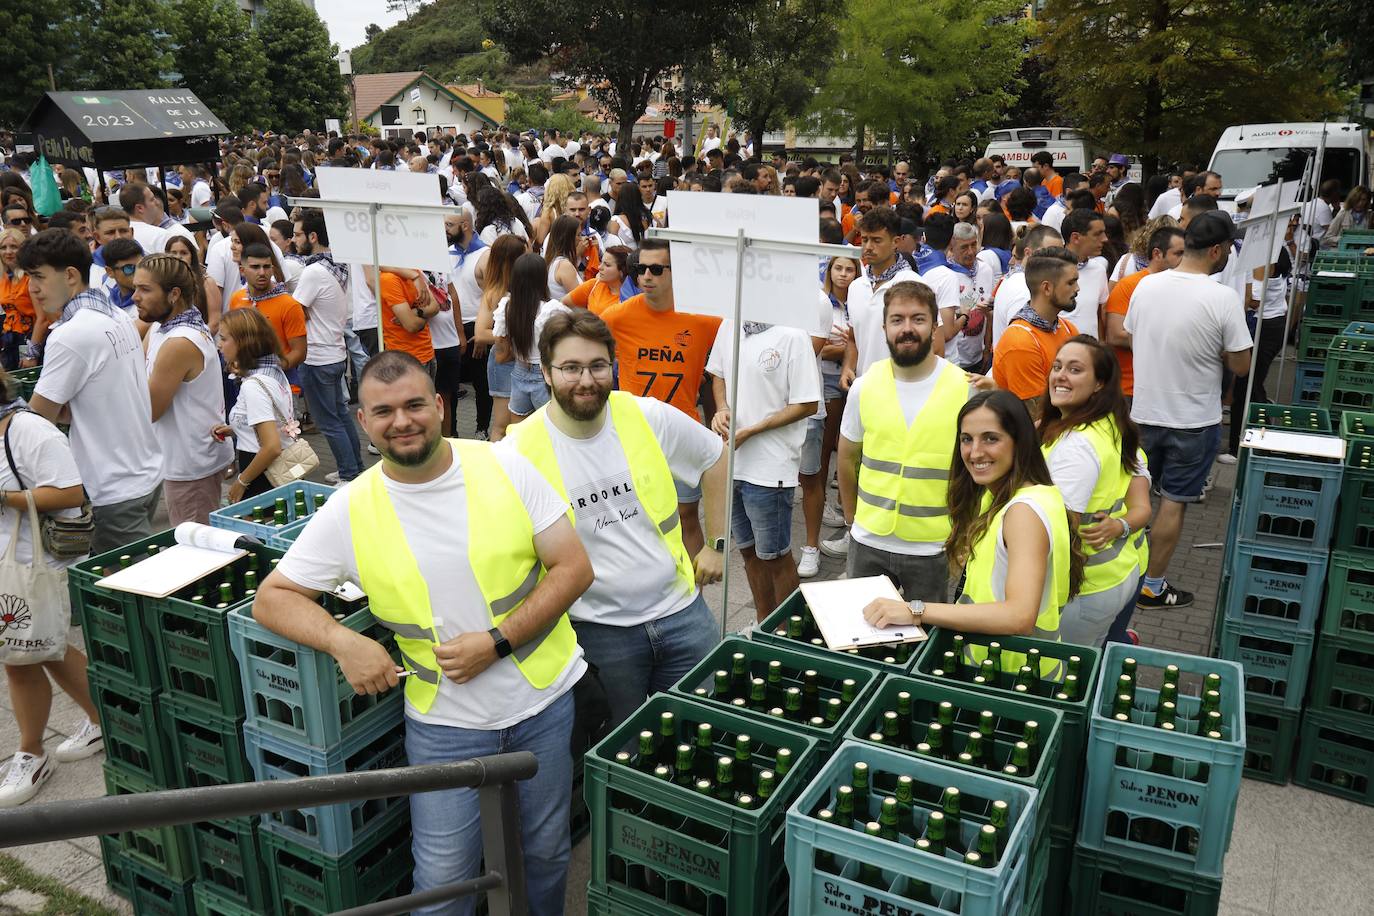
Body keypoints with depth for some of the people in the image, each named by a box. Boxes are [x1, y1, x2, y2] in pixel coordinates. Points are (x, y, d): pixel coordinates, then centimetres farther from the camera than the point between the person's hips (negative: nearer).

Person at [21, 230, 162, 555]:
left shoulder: (69, 336, -18)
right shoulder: (119, 318, 7)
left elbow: (38, 420, -11)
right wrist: (57, 409, -1)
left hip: (115, 493, -8)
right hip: (147, 475, 8)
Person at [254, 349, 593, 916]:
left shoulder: (505, 467, -10)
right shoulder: (350, 510, -8)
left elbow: (575, 568, -9)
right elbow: (272, 598, -1)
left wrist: (495, 642, -19)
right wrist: (342, 641, -20)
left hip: (545, 699, 1)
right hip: (444, 720, 0)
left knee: (547, 852, 19)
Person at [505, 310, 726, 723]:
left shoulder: (649, 417, -7)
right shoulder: (519, 451, -14)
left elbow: (714, 460, 9)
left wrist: (716, 545, 9)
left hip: (681, 611, 2)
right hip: (598, 631, -2)